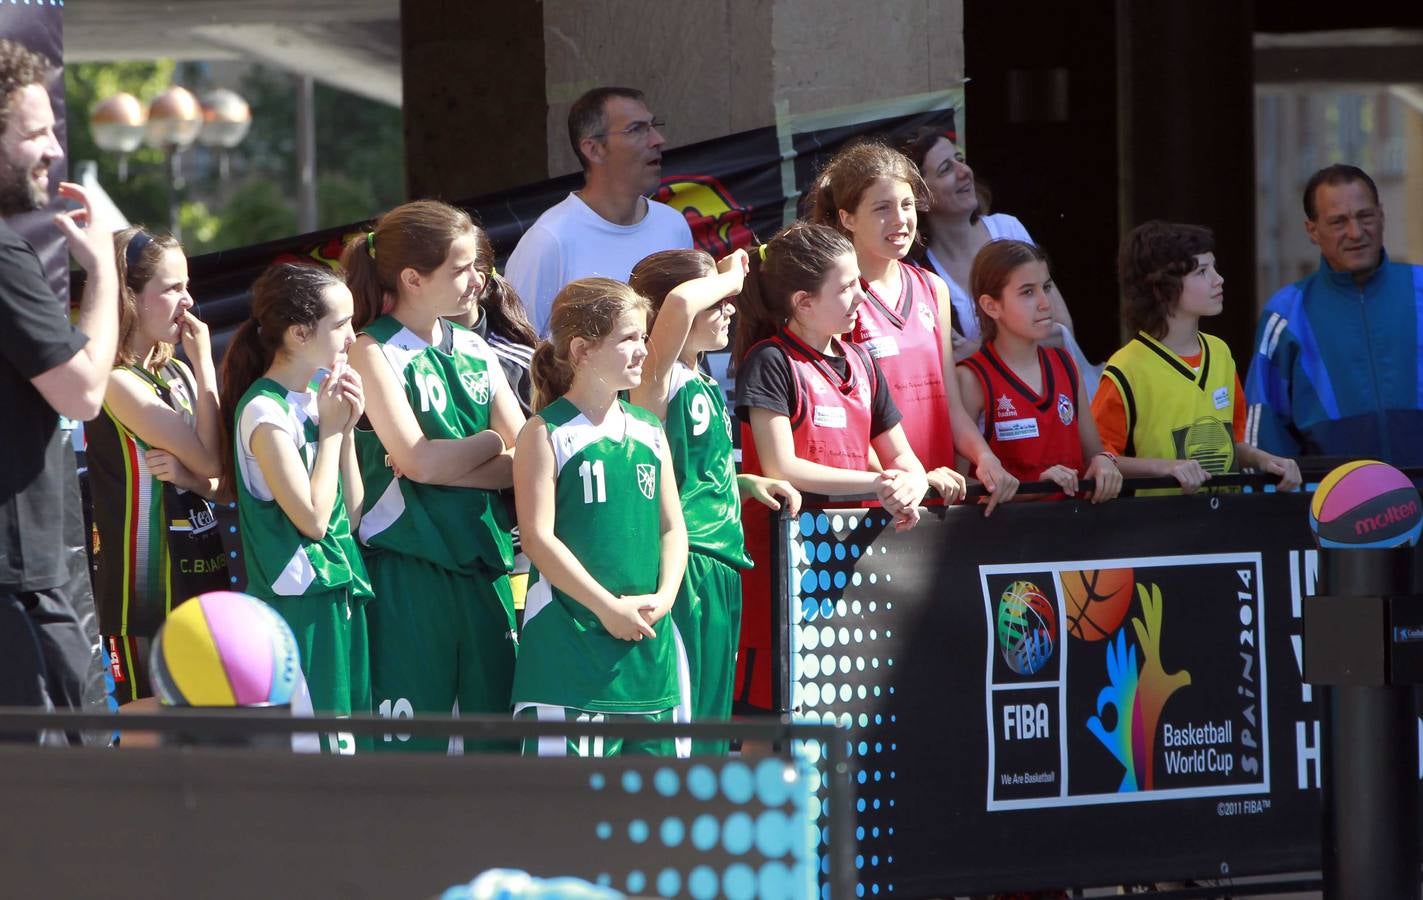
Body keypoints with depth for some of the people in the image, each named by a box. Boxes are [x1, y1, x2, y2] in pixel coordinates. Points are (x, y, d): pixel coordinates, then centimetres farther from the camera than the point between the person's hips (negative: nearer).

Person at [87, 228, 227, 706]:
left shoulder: (178, 374, 10)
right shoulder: (117, 384, -15)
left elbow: (224, 483, 9)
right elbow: (210, 458, -16)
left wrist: (189, 476, -14)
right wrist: (205, 364, -10)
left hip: (201, 573, 8)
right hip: (146, 591, -8)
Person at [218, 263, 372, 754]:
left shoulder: (316, 400, 11)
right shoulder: (265, 411, -14)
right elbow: (313, 518, -18)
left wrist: (347, 430, 3)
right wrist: (331, 430, -10)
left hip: (338, 598, 9)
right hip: (296, 604, -9)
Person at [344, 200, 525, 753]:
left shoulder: (474, 351, 13)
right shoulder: (374, 353, -6)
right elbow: (416, 459, -16)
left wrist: (449, 463, -11)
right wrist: (491, 443, -1)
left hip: (480, 562, 6)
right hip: (406, 567, -6)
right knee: (406, 735, -5)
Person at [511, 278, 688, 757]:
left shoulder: (649, 431, 13)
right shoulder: (547, 434, -5)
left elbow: (672, 527, 14)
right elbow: (538, 537, -12)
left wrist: (662, 597, -5)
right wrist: (608, 607, -14)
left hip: (649, 640, 6)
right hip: (570, 640, -6)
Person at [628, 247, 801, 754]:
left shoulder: (705, 385, 17)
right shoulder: (660, 380, -11)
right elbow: (679, 302, -31)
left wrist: (749, 483, 12)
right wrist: (731, 277, -13)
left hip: (720, 571, 10)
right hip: (683, 569, -10)